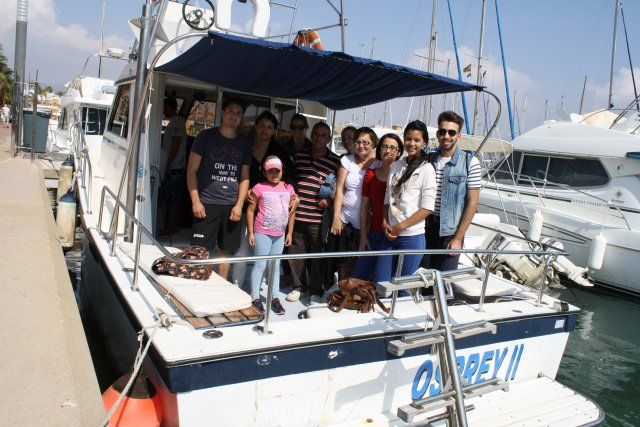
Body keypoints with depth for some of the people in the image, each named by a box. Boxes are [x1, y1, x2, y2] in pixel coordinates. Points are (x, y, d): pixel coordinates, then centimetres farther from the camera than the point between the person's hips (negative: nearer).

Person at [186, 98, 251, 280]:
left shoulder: (244, 145, 13)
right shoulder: (206, 137, 3)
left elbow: (245, 178, 14)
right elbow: (192, 170, 1)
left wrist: (239, 205, 1)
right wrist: (195, 200, -8)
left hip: (233, 206, 3)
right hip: (207, 204, -3)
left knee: (226, 251, 8)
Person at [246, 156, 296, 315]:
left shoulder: (288, 188, 4)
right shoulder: (259, 188, -8)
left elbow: (291, 212, 10)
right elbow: (250, 210, -4)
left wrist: (290, 233, 8)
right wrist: (251, 233, -6)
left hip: (280, 234, 4)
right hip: (262, 233, -4)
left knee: (276, 265, 12)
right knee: (261, 264, 1)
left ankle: (275, 297, 22)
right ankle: (256, 298, 10)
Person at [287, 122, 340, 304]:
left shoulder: (335, 161, -1)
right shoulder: (300, 155, 10)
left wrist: (329, 200, -11)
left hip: (318, 217, -3)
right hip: (297, 213, 3)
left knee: (317, 255, 5)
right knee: (295, 252, 11)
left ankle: (316, 291, 20)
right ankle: (297, 286, 29)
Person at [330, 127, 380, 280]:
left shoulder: (380, 164, 1)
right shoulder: (347, 161, 4)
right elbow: (339, 191, 3)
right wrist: (336, 217, -2)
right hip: (347, 220, 1)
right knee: (346, 261, 5)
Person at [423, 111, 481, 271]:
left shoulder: (470, 163, -7)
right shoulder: (429, 159, 5)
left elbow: (472, 203, -7)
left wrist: (458, 238, -10)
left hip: (451, 230, -3)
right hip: (426, 227, 3)